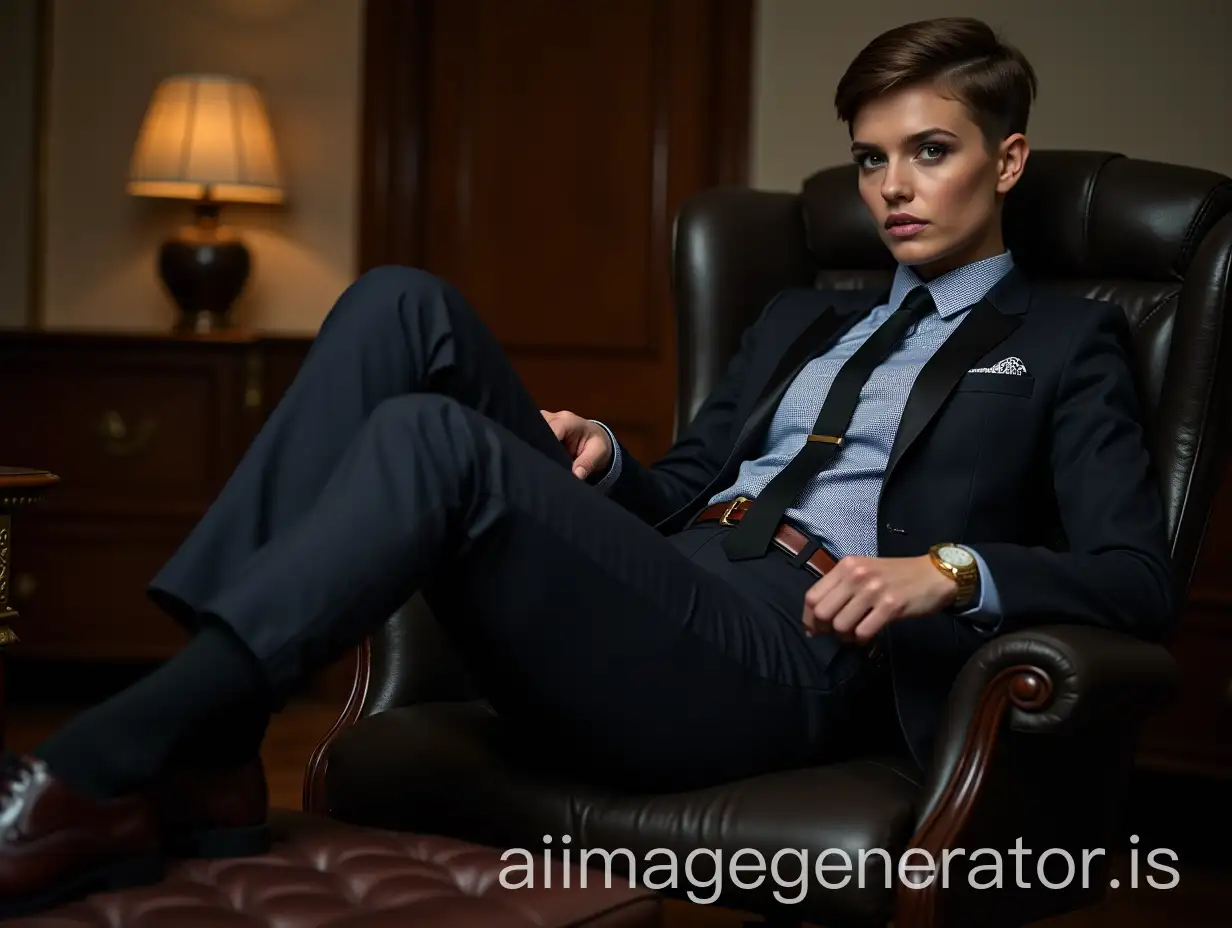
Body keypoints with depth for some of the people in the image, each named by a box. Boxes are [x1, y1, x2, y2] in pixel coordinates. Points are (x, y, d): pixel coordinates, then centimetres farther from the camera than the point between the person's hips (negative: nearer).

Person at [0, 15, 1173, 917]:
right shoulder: (800, 317, 31)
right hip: (656, 593, 7)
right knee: (403, 306, -13)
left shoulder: (1066, 342, 13)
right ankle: (195, 751, -24)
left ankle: (100, 775, -27)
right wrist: (606, 463, 5)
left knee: (435, 438, -30)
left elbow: (1137, 576, 1)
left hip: (793, 657, -6)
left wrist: (957, 570, -17)